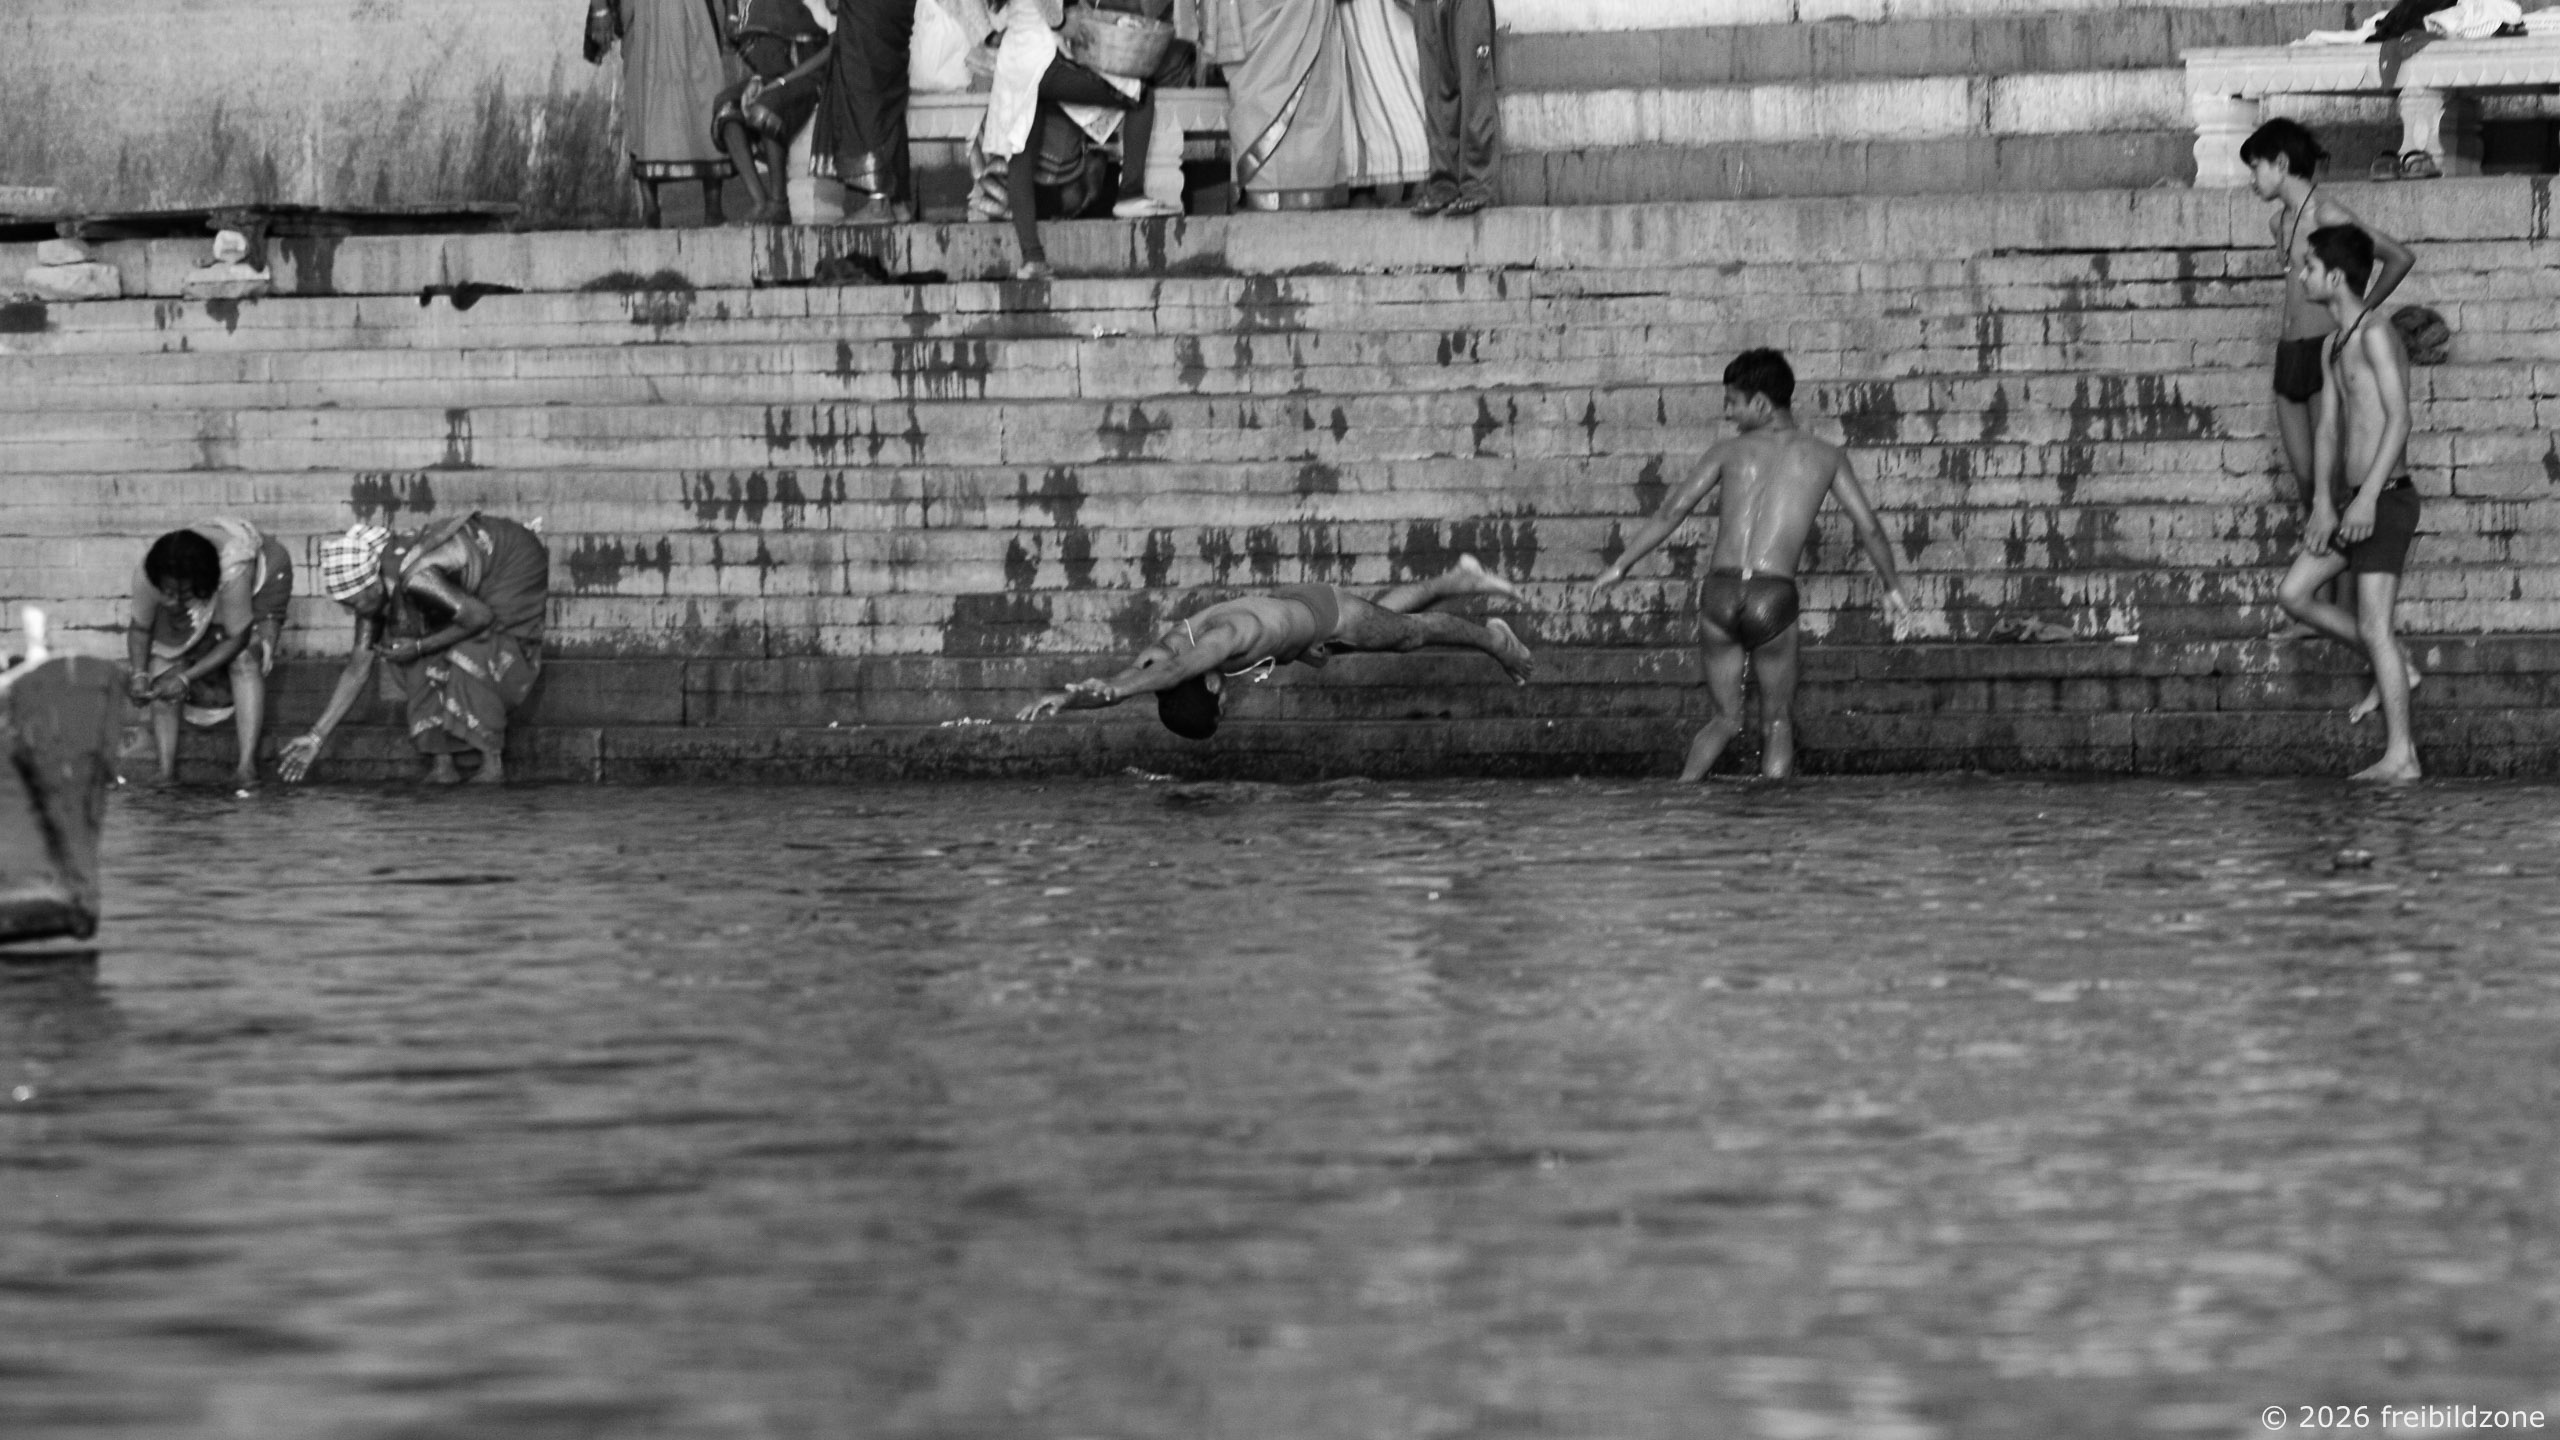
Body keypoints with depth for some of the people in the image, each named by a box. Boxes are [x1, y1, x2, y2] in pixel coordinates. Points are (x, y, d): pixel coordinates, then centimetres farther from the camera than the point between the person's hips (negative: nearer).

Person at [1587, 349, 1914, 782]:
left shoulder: (1730, 451, 13)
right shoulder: (1827, 458, 13)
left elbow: (1673, 511, 9)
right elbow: (1868, 528, 11)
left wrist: (1621, 566, 15)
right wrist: (1893, 588, 25)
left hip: (1719, 590, 1)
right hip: (1773, 597, -1)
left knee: (1726, 717, 17)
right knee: (1777, 722, 14)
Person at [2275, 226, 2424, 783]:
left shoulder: (2376, 334, -14)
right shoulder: (2333, 347, 14)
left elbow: (2399, 419, -20)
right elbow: (2327, 428, 12)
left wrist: (2368, 497, -24)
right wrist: (2322, 503, 1)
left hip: (2387, 500, -9)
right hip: (2357, 502, 9)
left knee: (2372, 627, -8)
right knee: (2294, 594, 8)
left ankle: (2400, 757, -4)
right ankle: (2393, 667, 16)